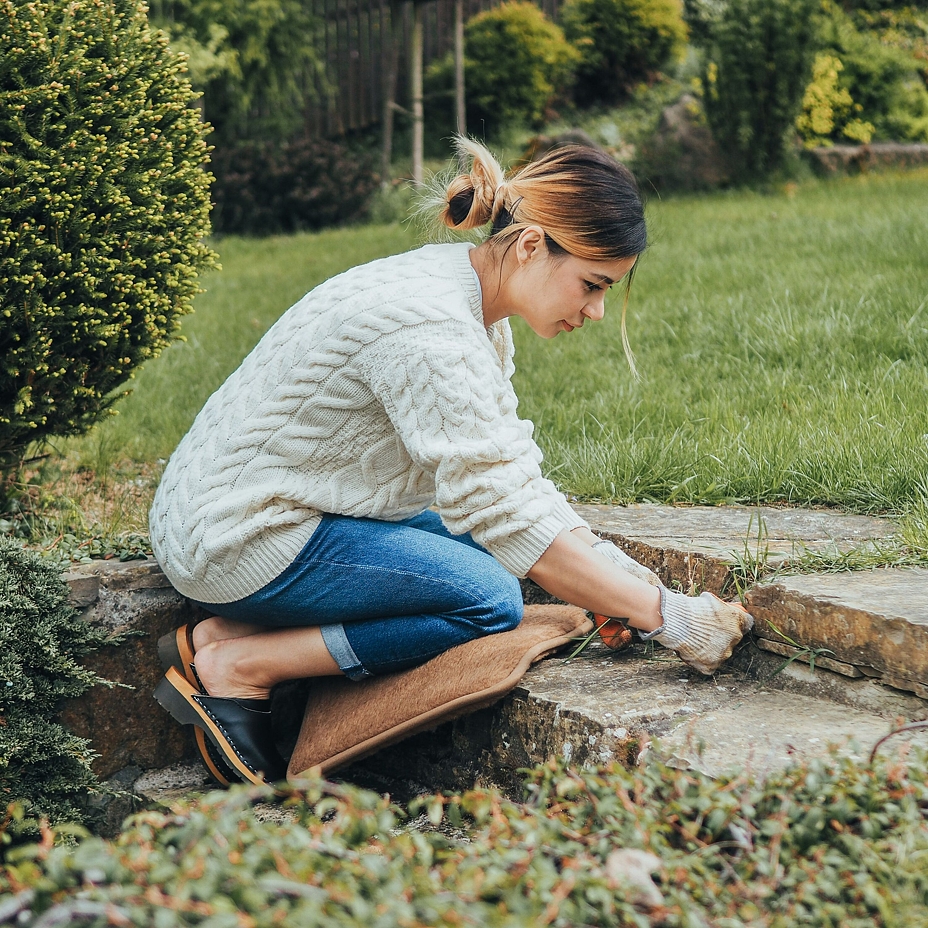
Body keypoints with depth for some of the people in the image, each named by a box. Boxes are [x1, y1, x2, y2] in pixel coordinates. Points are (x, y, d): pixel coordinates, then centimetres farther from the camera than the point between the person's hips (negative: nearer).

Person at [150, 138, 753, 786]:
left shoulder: (474, 303, 3)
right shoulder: (428, 327, -27)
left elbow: (511, 473, 7)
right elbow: (505, 511, -27)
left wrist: (606, 562, -5)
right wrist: (665, 618, -24)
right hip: (241, 538, -10)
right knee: (490, 599, -18)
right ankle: (236, 668, -8)